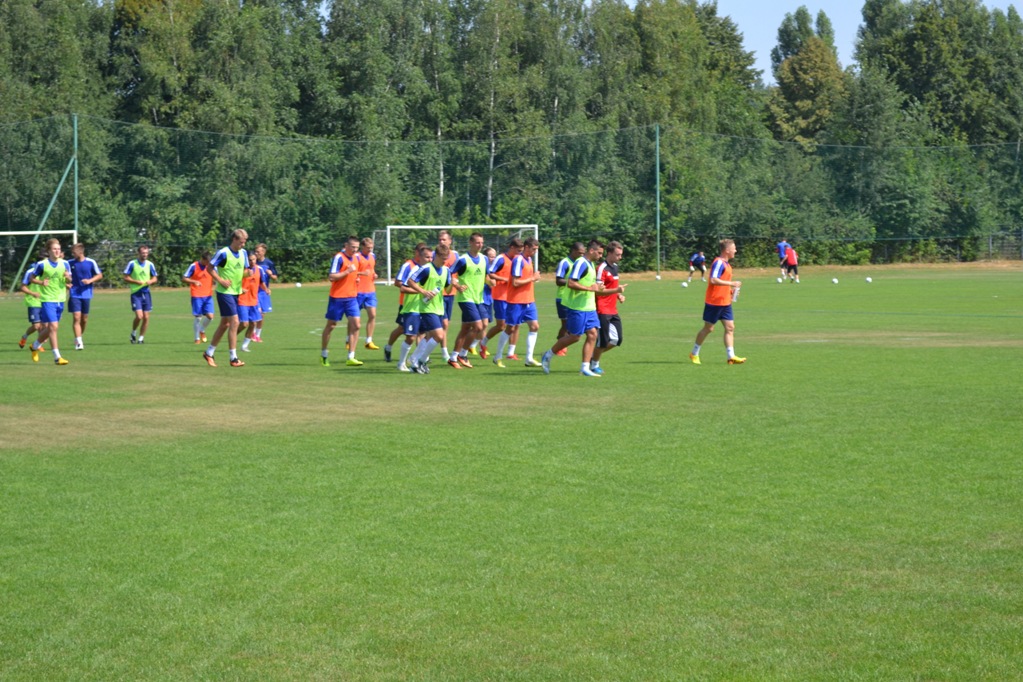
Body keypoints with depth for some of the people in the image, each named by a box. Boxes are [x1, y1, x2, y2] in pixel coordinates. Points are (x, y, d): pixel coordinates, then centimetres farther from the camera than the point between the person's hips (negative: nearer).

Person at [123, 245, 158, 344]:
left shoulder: (150, 264, 6)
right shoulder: (132, 263, -5)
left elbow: (154, 278, 14)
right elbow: (126, 277, -3)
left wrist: (150, 281, -9)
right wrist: (137, 282, -17)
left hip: (146, 293, 4)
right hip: (135, 293, -4)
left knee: (146, 317, 1)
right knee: (139, 316, -14)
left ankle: (141, 338, 15)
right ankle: (133, 333, 12)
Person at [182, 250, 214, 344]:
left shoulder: (211, 267, 4)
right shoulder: (194, 266, -6)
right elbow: (183, 278, -5)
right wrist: (194, 282, -21)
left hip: (208, 295, 3)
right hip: (197, 296, -3)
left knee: (210, 316, -8)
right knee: (198, 318, -3)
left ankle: (202, 331, 21)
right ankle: (197, 338, 12)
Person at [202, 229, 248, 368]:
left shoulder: (243, 253, 8)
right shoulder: (223, 253, -14)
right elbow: (210, 268, -10)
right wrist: (221, 280, -19)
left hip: (236, 292, 8)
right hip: (225, 292, -8)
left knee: (225, 324, 13)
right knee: (234, 322, -13)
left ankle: (209, 353, 25)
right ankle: (233, 358, -8)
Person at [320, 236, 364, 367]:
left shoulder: (356, 258, 9)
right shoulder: (339, 257, -14)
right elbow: (331, 277, -20)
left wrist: (356, 278, 7)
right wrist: (348, 271, -23)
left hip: (352, 297, 6)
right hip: (337, 297, -6)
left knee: (356, 324, -6)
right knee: (331, 325, 6)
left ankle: (351, 357, -3)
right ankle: (323, 354, 22)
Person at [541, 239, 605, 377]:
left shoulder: (590, 264, 14)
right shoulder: (581, 263, -17)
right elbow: (571, 283, -25)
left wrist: (596, 286, 9)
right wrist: (590, 288, -21)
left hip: (589, 307, 9)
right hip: (578, 307, -9)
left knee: (592, 334, 1)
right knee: (574, 336, -3)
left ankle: (585, 368, 2)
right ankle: (548, 355, 14)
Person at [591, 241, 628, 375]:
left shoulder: (615, 267, 14)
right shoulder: (601, 269, -15)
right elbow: (598, 290, -20)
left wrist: (619, 295, 10)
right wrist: (616, 290, -29)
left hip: (613, 311, 9)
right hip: (602, 310, -9)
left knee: (616, 340, 6)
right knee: (603, 340, -4)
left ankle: (594, 357, 23)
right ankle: (594, 365, 14)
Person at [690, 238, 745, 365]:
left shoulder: (726, 264, 14)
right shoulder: (719, 263, -16)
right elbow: (713, 280, -28)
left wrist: (730, 289, 11)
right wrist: (731, 283, -26)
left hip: (725, 302, 9)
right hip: (714, 301, -9)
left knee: (730, 327, 1)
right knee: (708, 328, 1)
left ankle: (731, 356, -3)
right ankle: (694, 354, 15)